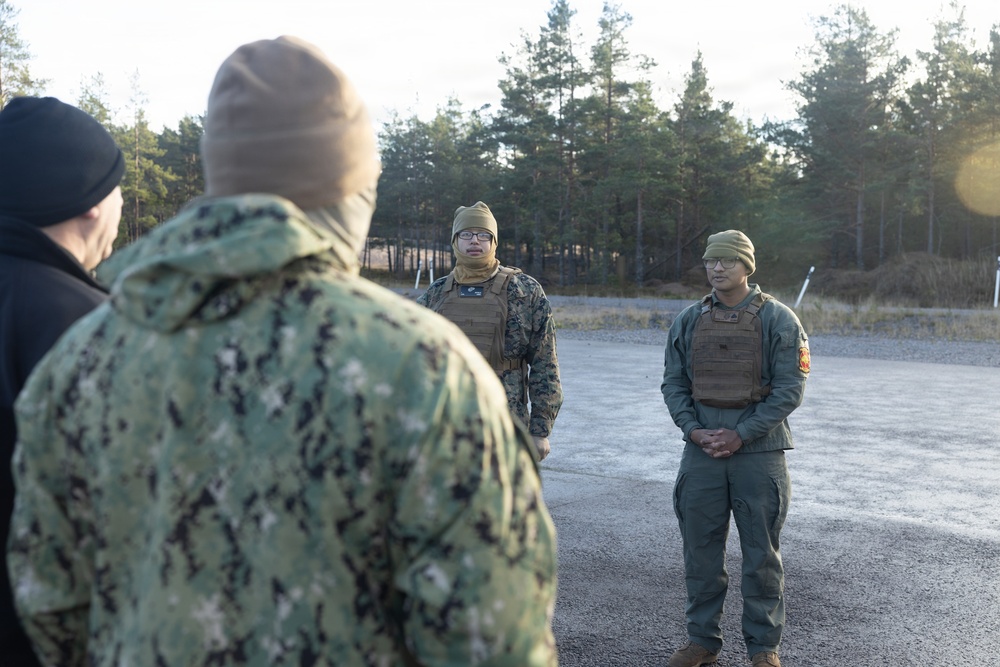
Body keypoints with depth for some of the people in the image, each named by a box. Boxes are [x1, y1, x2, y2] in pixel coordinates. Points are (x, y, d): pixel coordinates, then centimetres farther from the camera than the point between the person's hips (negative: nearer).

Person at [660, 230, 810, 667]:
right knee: (700, 549, 9)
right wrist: (693, 430, -7)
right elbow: (673, 383, 9)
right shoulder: (688, 321, 7)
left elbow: (789, 388, -8)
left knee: (761, 553, 6)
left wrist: (741, 434, -14)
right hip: (701, 451, 3)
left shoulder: (777, 319, -4)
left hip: (758, 453, -3)